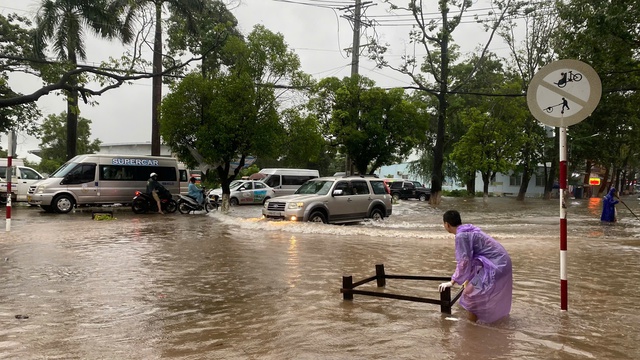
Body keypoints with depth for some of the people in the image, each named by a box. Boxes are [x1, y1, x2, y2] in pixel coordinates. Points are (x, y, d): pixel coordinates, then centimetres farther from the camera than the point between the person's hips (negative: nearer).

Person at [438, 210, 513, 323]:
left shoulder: (461, 235, -17)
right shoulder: (468, 230, 13)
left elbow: (464, 261, -19)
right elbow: (470, 257, 22)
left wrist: (452, 282, -12)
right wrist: (469, 278, 31)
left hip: (495, 266, -10)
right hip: (501, 262, 10)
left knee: (470, 292, -7)